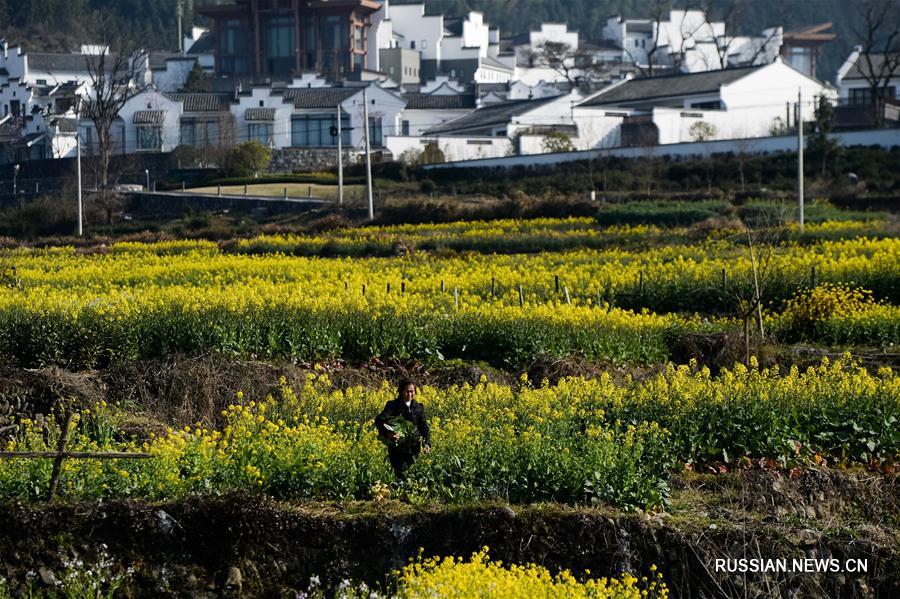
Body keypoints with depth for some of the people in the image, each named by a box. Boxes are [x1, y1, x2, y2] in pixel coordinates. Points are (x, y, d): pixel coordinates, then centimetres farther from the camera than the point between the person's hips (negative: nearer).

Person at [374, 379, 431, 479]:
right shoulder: (393, 406, -5)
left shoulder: (418, 407, 9)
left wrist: (427, 443, -9)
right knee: (401, 476, -7)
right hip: (397, 450, -4)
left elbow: (424, 426, 8)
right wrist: (387, 433, -37)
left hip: (414, 450, 4)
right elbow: (379, 420, -17)